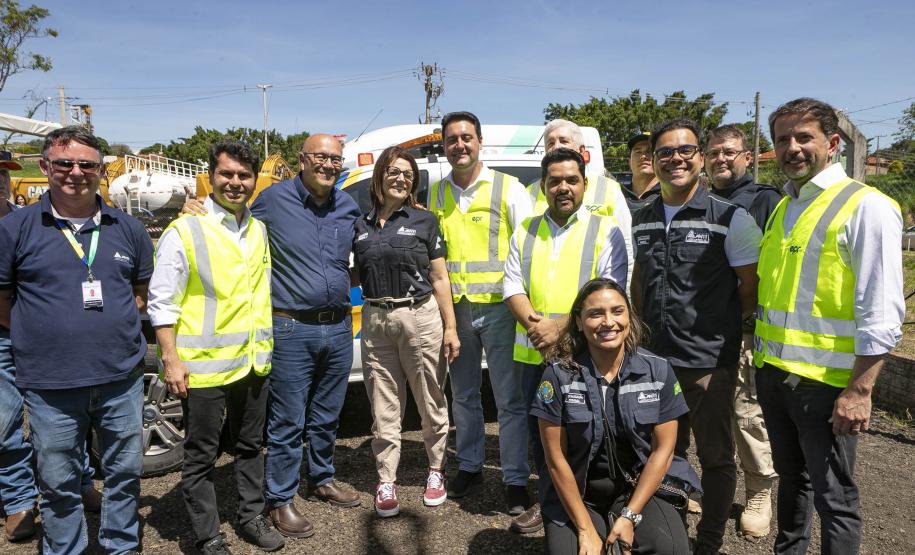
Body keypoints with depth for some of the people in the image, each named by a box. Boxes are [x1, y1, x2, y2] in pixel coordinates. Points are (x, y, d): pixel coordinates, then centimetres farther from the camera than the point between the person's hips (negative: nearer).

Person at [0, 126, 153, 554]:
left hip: (122, 380, 2)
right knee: (58, 485, 13)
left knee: (125, 473, 16)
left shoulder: (127, 228, 5)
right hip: (50, 388, -2)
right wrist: (45, 332, 0)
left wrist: (114, 324, 2)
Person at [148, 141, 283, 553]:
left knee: (250, 446, 19)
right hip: (204, 366, -5)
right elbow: (161, 302, -10)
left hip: (253, 362, 6)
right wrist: (171, 359, -14)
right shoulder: (184, 232, -9)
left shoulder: (259, 231, 8)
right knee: (201, 457, 8)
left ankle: (251, 518, 36)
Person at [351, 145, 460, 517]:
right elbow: (356, 275, 18)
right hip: (375, 321, 2)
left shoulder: (424, 221, 2)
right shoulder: (361, 226, 9)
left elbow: (440, 279, 1)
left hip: (420, 318, -2)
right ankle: (386, 482, 19)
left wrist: (450, 327, -4)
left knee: (431, 403, 8)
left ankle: (435, 472, 26)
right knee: (383, 407, 7)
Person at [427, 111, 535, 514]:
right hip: (455, 307, 4)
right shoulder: (436, 193, 10)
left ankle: (515, 480, 15)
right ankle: (469, 467, 32)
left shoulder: (508, 188, -2)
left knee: (510, 398, 2)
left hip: (498, 306, -4)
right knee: (463, 394, 16)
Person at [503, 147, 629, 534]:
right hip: (534, 352, 5)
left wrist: (561, 326, -20)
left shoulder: (605, 231, -1)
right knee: (539, 429, 15)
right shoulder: (525, 232, 12)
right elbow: (512, 284, 7)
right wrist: (531, 322, -12)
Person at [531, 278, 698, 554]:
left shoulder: (658, 371, -6)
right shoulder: (559, 374, -11)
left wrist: (630, 516, -10)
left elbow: (662, 450, -3)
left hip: (642, 484, 1)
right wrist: (586, 529, -10)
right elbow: (556, 459, -8)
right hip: (577, 490, 0)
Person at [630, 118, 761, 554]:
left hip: (710, 362, -4)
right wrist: (648, 326, 9)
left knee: (715, 456, 10)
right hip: (655, 356, 5)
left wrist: (718, 330, -4)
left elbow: (752, 289, -5)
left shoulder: (731, 219, -8)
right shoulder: (640, 220, 7)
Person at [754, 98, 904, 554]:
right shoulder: (780, 208, 11)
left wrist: (859, 391, -19)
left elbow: (881, 314, -16)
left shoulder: (866, 207, -11)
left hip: (824, 381, -7)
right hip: (772, 373, 7)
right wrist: (759, 348, 14)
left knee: (834, 498, 8)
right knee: (791, 478, 22)